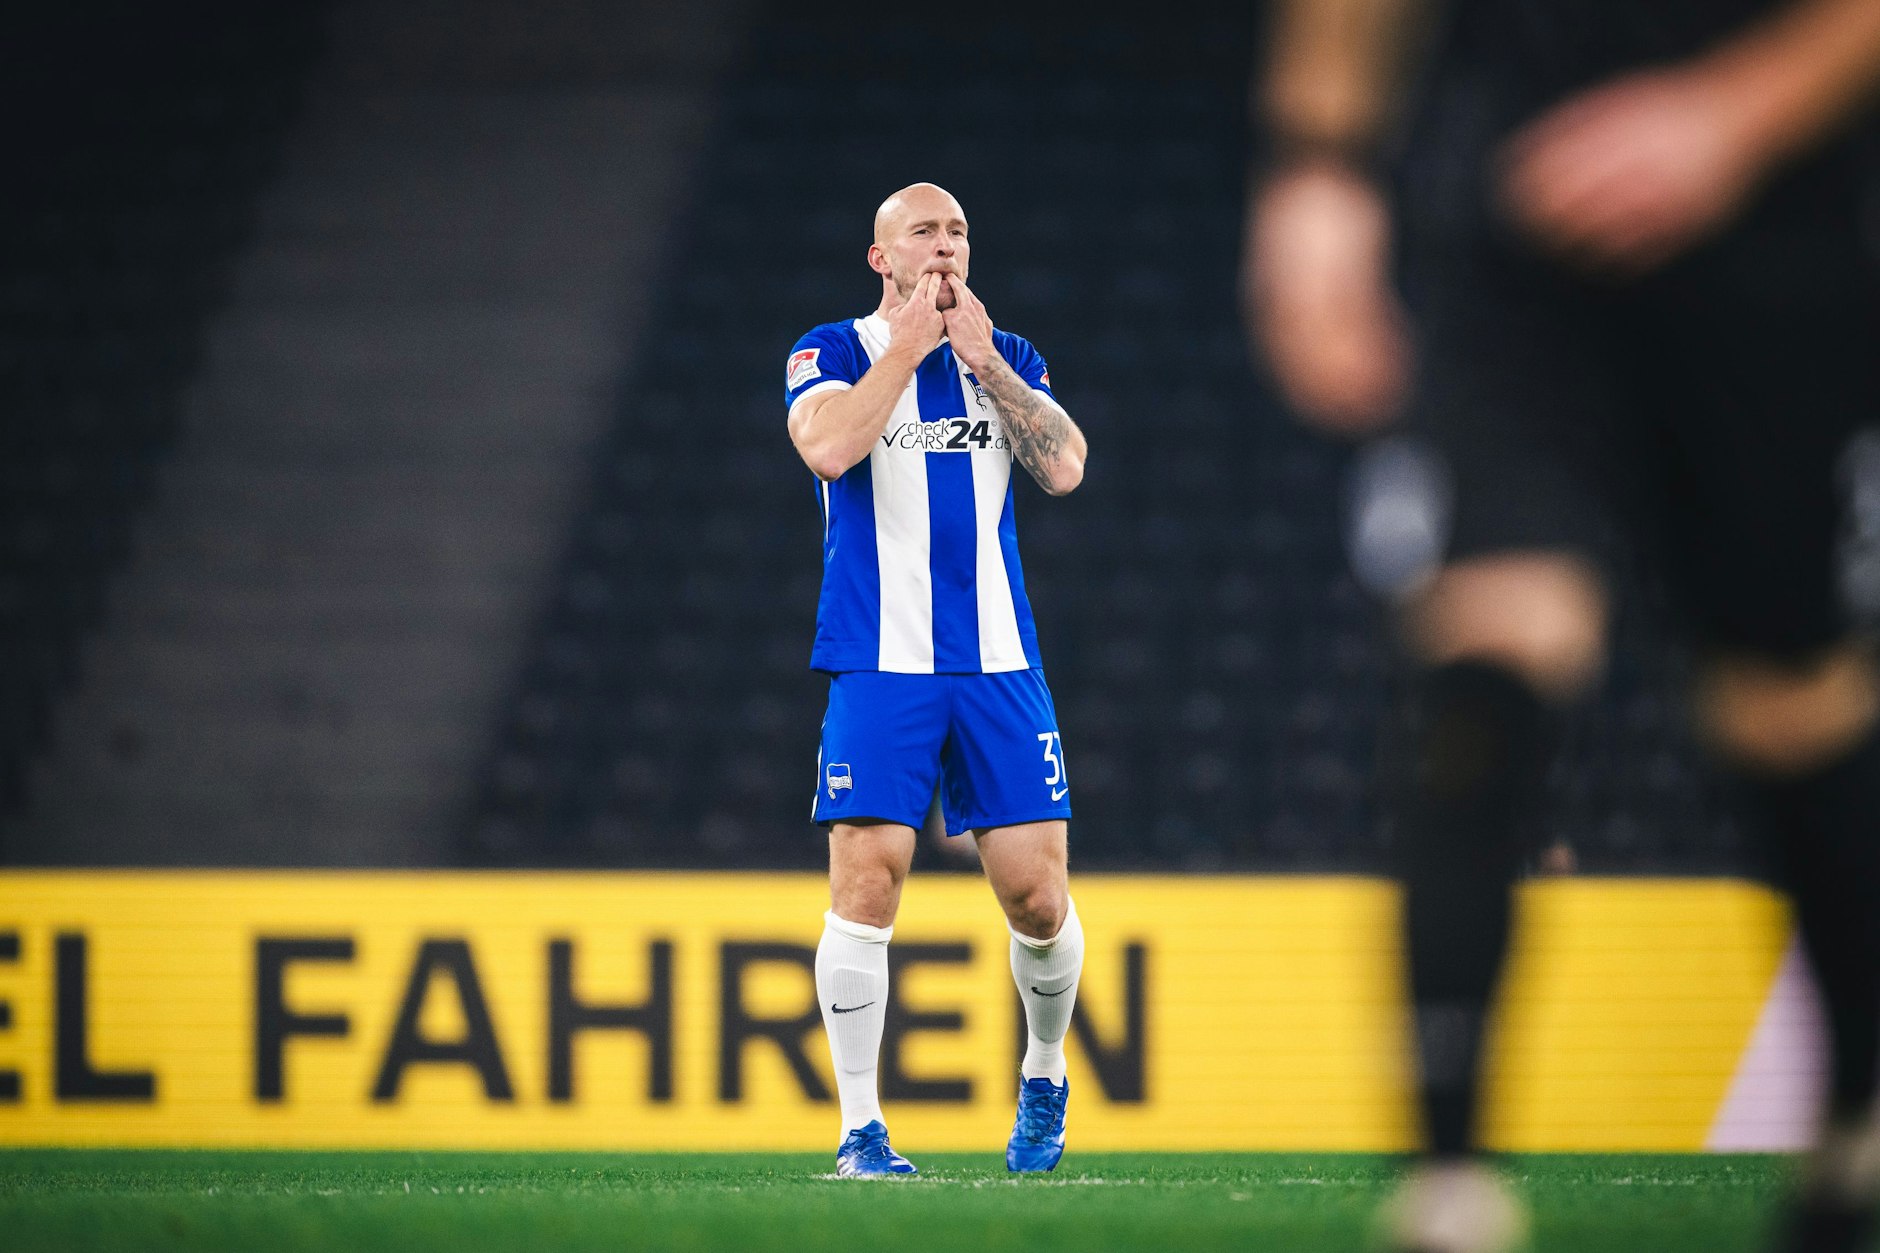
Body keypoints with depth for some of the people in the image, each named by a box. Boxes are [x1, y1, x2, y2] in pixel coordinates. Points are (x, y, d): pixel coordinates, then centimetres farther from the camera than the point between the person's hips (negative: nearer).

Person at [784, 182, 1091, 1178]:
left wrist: (982, 360, -5)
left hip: (999, 664, 3)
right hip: (879, 665, -3)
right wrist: (906, 347, -11)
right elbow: (830, 448, -17)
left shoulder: (1006, 359, 14)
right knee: (867, 881, -11)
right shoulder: (834, 353, 4)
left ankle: (1045, 1078, 25)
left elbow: (1064, 469, -1)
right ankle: (860, 1127, -3)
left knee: (1037, 891, -1)